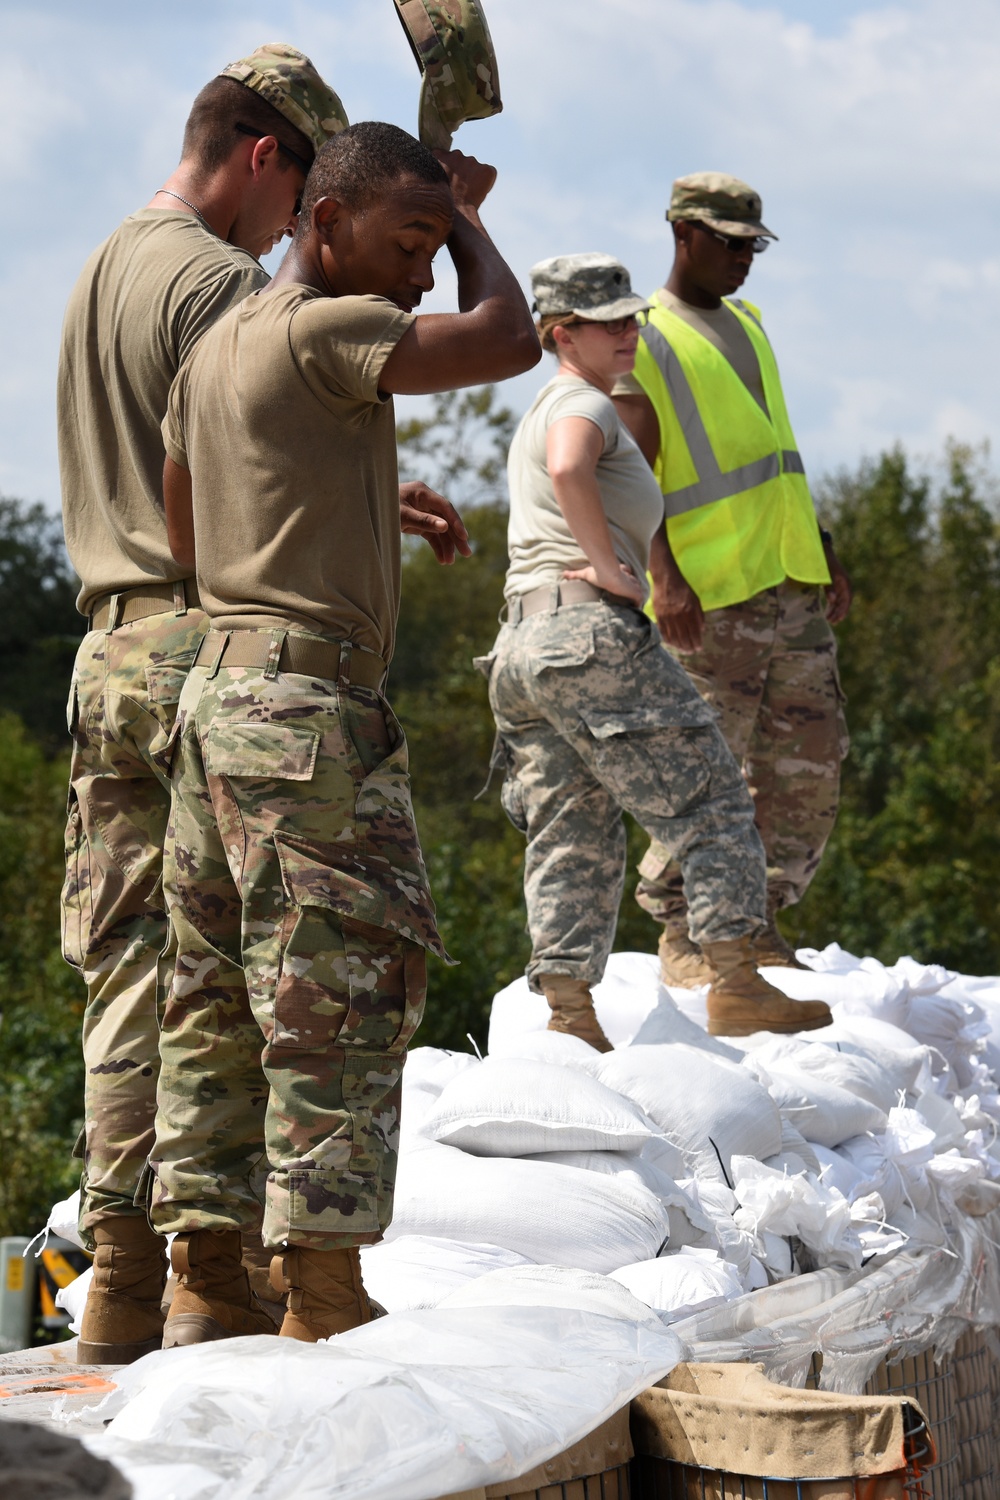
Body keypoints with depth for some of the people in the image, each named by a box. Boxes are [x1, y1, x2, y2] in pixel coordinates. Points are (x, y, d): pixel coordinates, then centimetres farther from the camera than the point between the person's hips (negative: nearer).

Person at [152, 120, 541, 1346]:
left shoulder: (213, 349, 18)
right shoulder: (323, 329, -10)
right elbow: (508, 338, -15)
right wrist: (467, 220, 1)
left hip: (216, 691, 10)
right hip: (309, 704, -10)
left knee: (217, 1001, 9)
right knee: (343, 993, -6)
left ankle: (202, 1286, 12)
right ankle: (322, 1292, -5)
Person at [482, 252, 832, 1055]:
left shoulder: (541, 413, 27)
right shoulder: (582, 405, -5)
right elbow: (567, 470, -28)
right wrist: (611, 569, -20)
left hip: (519, 643, 9)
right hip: (592, 633, -9)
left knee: (572, 838, 7)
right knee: (712, 799, -1)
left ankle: (568, 1013, 2)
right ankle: (736, 985, -3)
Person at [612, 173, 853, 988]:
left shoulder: (747, 324, 21)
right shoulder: (641, 339, -2)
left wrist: (822, 546, 20)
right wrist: (662, 575, -21)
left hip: (792, 583, 8)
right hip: (710, 595, -7)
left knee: (811, 766, 6)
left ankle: (759, 920, 18)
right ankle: (681, 932, 6)